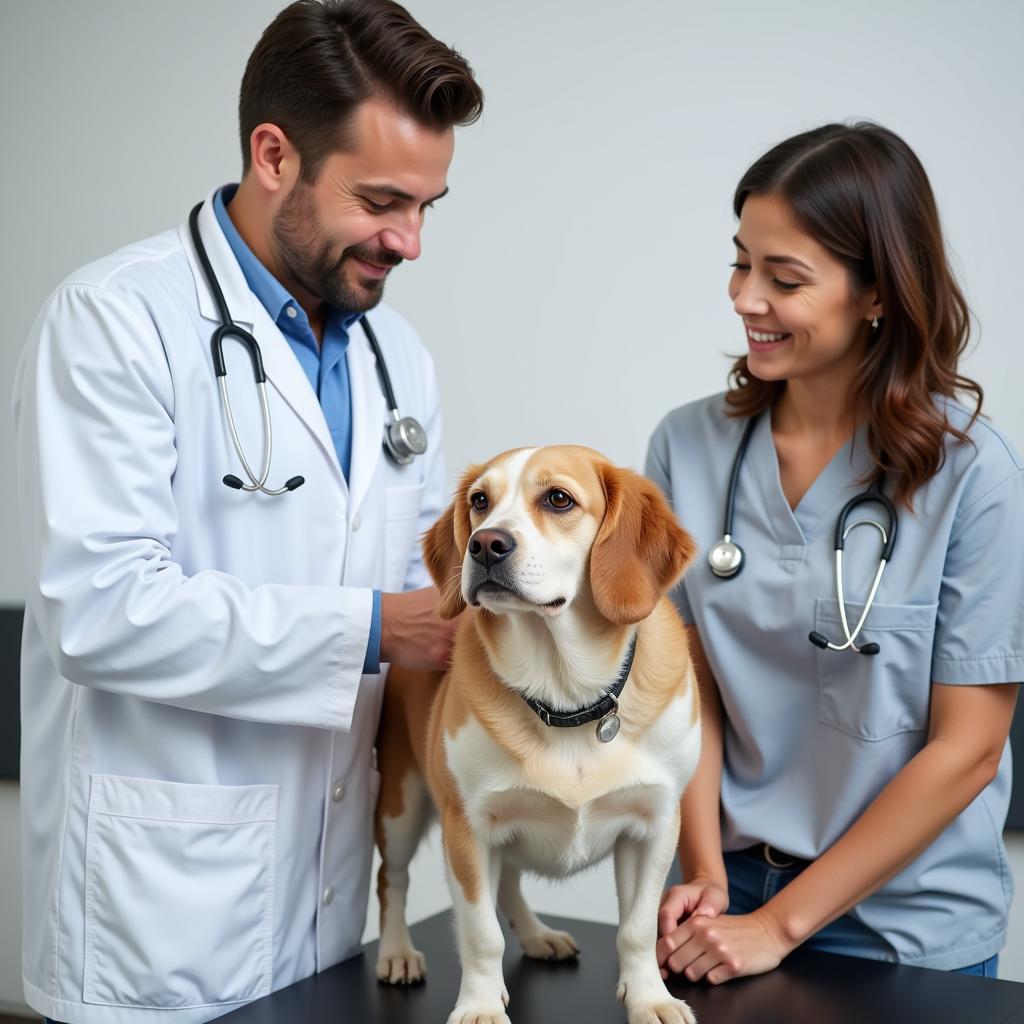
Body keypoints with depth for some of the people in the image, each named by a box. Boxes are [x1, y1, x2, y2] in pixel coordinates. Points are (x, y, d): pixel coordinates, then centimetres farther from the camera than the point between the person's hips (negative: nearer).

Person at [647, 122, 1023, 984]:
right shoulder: (687, 447, -4)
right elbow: (692, 686, 0)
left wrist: (782, 924, -12)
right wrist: (705, 871, -11)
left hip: (905, 925, -2)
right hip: (732, 891, 3)